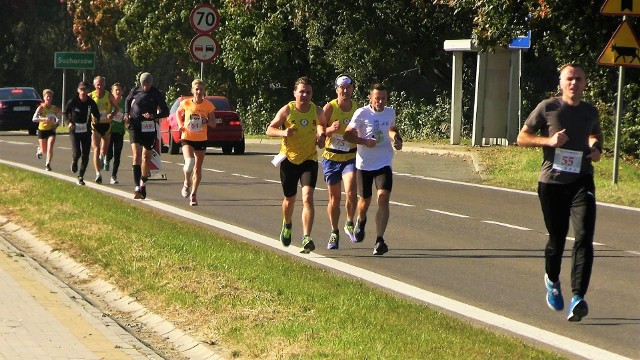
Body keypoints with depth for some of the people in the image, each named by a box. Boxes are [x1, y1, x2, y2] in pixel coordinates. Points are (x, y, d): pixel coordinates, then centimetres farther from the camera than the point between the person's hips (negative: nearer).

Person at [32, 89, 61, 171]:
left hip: (51, 130, 1)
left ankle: (48, 164, -10)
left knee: (50, 147, -18)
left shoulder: (55, 108, -6)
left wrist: (57, 124, -5)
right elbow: (34, 119, -27)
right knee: (44, 150, 10)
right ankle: (39, 150, 46)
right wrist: (44, 119, -42)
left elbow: (59, 116, 14)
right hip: (42, 130, -1)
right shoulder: (41, 108, -16)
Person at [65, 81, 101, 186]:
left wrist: (95, 120, -17)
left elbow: (97, 115, 6)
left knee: (85, 155, 0)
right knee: (76, 153, -14)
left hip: (86, 131, 2)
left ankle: (80, 177, 14)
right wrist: (70, 122, -6)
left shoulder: (91, 103, -5)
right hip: (74, 130, -2)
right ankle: (74, 162, 23)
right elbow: (66, 112, 9)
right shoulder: (73, 101, -8)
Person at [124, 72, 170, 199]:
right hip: (135, 126, 0)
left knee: (146, 157, 9)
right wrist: (127, 114, 6)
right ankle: (137, 187, -21)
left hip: (149, 128, 0)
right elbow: (127, 100, 22)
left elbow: (165, 112, -1)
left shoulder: (157, 94, -4)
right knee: (136, 154, -14)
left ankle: (143, 183, 32)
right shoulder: (135, 91, 1)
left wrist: (154, 115, -19)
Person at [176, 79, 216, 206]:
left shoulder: (208, 105, -5)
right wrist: (180, 125, 0)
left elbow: (213, 124, 1)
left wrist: (206, 120, -20)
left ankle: (193, 194, 20)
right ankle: (187, 183, 4)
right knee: (189, 162, -24)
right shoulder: (186, 103, -6)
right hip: (187, 138, -2)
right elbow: (179, 112, 16)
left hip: (201, 140, 2)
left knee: (198, 168, 5)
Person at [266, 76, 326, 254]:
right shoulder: (287, 110, -10)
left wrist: (322, 135, -3)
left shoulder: (318, 111, -4)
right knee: (290, 199, 15)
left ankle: (306, 238, -20)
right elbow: (270, 129, -5)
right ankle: (287, 226, 47)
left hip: (309, 159, 0)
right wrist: (283, 132, -25)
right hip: (289, 159, 0)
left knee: (308, 198, -17)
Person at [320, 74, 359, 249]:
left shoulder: (357, 107, 1)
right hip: (331, 157, -1)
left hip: (351, 157, 1)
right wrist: (330, 129, -29)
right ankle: (334, 233, 24)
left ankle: (350, 224, 3)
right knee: (334, 198, 7)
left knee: (350, 192, -21)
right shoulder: (329, 108, -8)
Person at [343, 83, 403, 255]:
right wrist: (364, 141, -21)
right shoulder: (362, 113, -8)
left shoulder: (390, 112, 5)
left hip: (384, 164, 2)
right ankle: (360, 221, 47)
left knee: (383, 198, -16)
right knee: (365, 200, 11)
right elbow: (347, 134, -7)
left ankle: (379, 240, -15)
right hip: (364, 164, -2)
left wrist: (397, 139, 6)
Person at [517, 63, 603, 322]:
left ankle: (578, 297, -21)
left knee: (584, 237, -16)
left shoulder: (590, 112, 9)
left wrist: (597, 149, 7)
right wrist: (548, 140, -14)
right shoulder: (547, 108, -2)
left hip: (581, 182, 2)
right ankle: (552, 281, 42)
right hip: (552, 182, -1)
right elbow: (522, 138, 3)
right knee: (557, 239, 11)